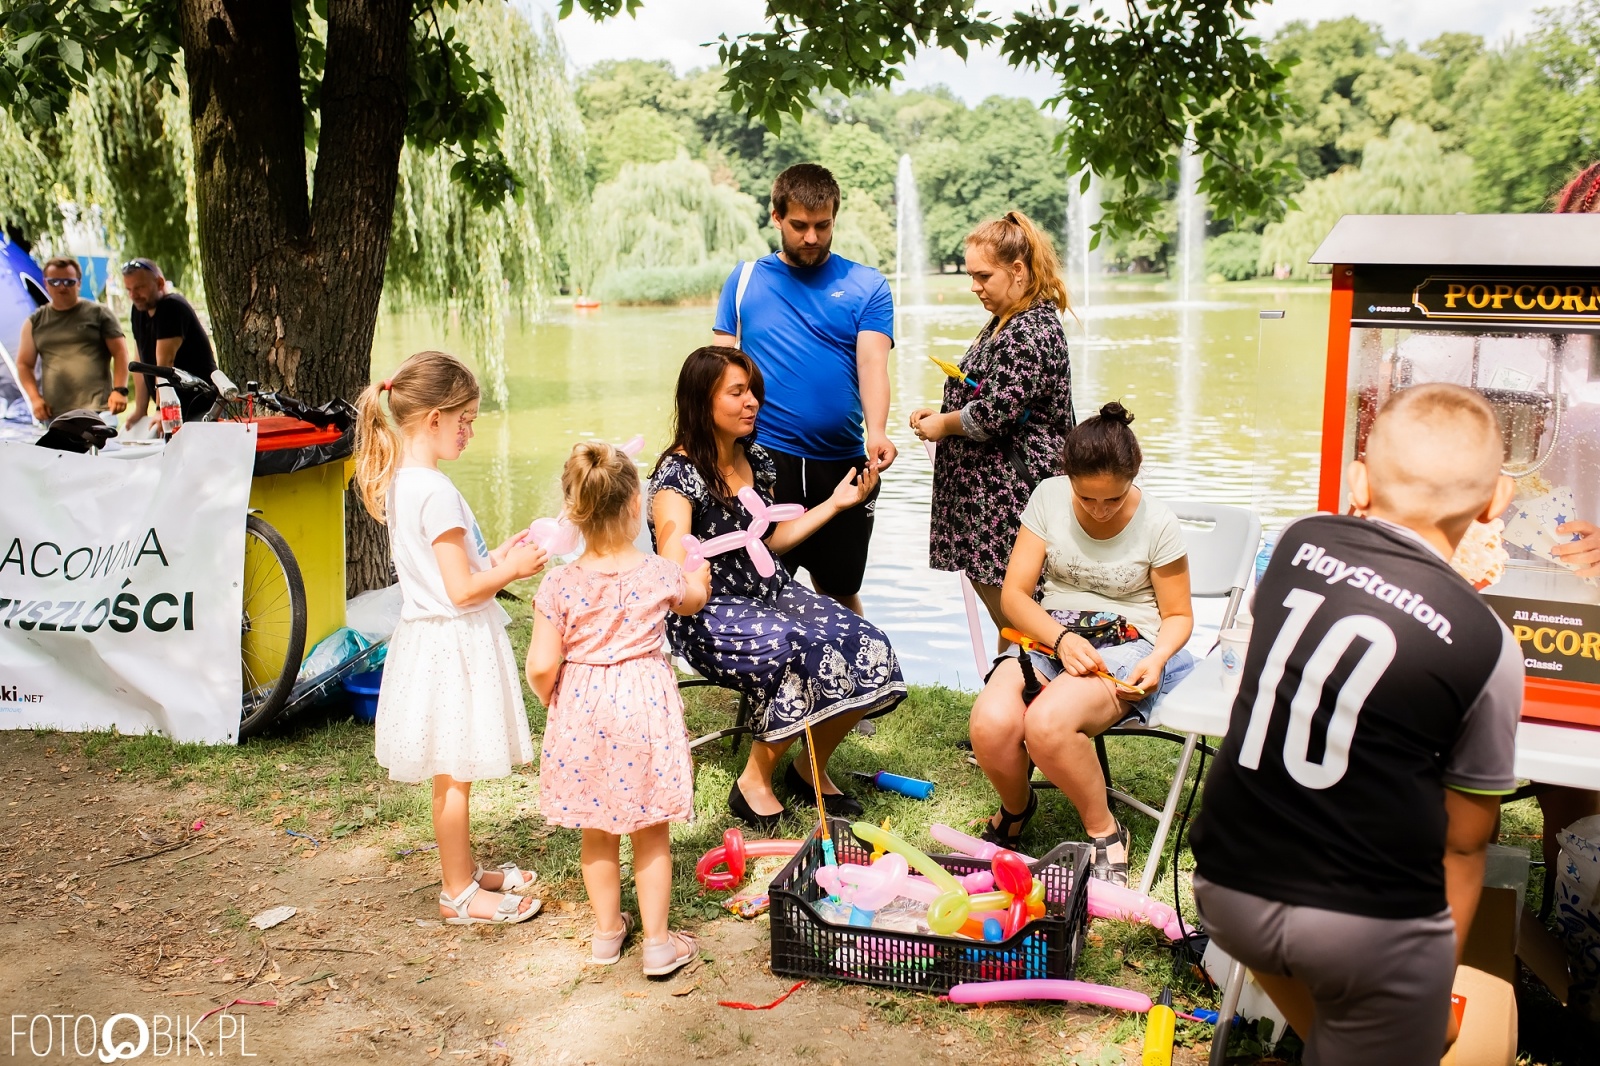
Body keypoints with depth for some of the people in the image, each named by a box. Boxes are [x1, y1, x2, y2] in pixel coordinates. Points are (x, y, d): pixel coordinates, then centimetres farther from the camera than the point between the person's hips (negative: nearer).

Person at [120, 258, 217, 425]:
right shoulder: (139, 311, 12)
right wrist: (140, 410, 7)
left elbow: (165, 362, -22)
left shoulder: (173, 307, -14)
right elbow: (141, 362, 11)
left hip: (199, 408, -8)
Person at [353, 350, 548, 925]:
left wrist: (493, 558, 9)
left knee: (450, 774, 20)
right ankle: (459, 893, 17)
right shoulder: (436, 491, -22)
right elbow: (461, 590, -22)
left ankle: (464, 870, 34)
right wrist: (512, 570, -9)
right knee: (454, 775, 4)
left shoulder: (398, 481, 7)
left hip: (430, 636, 9)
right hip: (453, 644, -9)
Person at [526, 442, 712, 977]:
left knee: (597, 835, 18)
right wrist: (699, 579, 37)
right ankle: (658, 942, 20)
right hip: (645, 708, -1)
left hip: (582, 712, 1)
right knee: (651, 834, 13)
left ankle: (607, 929, 33)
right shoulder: (660, 573, -10)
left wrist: (550, 698, 10)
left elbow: (541, 666, -12)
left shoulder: (558, 586, -12)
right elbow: (693, 600, 14)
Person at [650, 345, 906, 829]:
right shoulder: (679, 473, -14)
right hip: (709, 613, -7)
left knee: (867, 647, -16)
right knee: (807, 652, -32)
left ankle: (811, 768, 5)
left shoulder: (757, 460, 9)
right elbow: (672, 571, -22)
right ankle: (754, 783, -11)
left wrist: (836, 504, 18)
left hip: (770, 590, 7)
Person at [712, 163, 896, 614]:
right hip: (763, 459, 0)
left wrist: (877, 433, -26)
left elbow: (872, 364, -9)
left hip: (842, 463, 1)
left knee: (840, 593, 13)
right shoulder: (744, 279, 8)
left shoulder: (867, 286, 5)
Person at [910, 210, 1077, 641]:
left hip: (1011, 497, -10)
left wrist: (943, 424, -6)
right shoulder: (1005, 323, 16)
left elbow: (993, 414, -23)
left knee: (1013, 614, -4)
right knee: (1002, 613, 14)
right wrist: (940, 412, 8)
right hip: (985, 493, 10)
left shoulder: (1031, 331, -17)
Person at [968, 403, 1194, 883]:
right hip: (1050, 637, 3)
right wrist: (1062, 639, -19)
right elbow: (1014, 594, -1)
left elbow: (1178, 615, 5)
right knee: (991, 722, -29)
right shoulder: (1049, 496, -1)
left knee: (1047, 722, -35)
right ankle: (1015, 808, 7)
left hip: (1126, 647, -3)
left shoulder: (1157, 524, -5)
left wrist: (1157, 659, -17)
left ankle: (1105, 832, -7)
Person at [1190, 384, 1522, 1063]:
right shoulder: (1485, 645, -9)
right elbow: (1464, 842, -1)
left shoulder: (1298, 543, -1)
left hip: (1227, 891, 4)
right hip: (1372, 928, -4)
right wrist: (1440, 978, 13)